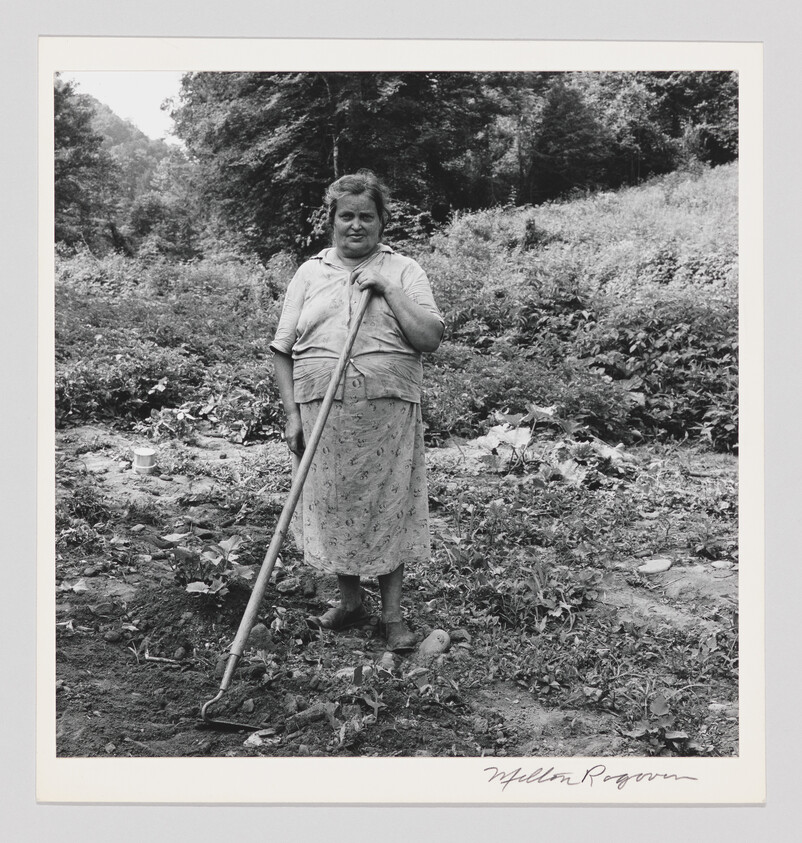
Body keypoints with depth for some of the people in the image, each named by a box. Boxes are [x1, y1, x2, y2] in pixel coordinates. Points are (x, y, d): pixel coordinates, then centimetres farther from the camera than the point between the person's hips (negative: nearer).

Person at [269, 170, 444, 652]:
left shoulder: (404, 272, 6)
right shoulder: (310, 273, 10)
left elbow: (431, 338, -6)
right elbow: (284, 350, 8)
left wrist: (389, 290, -11)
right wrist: (292, 414, 0)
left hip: (388, 411, -1)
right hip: (322, 410, 2)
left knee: (389, 507, 2)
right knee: (333, 506, 7)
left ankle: (393, 614, 15)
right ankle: (350, 603, 26)